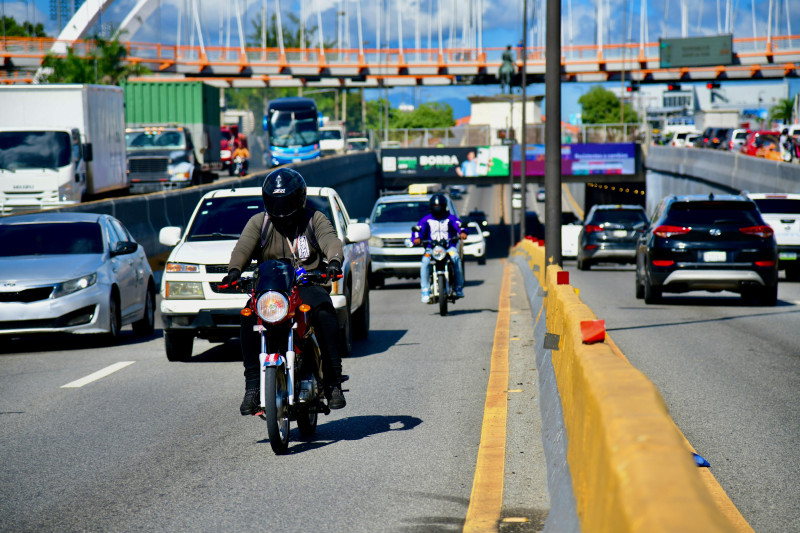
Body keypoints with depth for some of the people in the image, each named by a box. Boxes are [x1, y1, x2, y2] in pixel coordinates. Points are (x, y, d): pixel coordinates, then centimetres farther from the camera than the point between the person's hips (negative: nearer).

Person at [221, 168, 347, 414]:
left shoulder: (315, 219, 12)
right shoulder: (258, 222, 14)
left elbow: (330, 240, -7)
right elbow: (244, 246, -3)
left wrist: (334, 261, -32)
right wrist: (234, 269, -26)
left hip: (308, 285, -1)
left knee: (325, 313, -33)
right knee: (249, 318, -29)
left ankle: (333, 382, -26)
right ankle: (252, 386, -23)